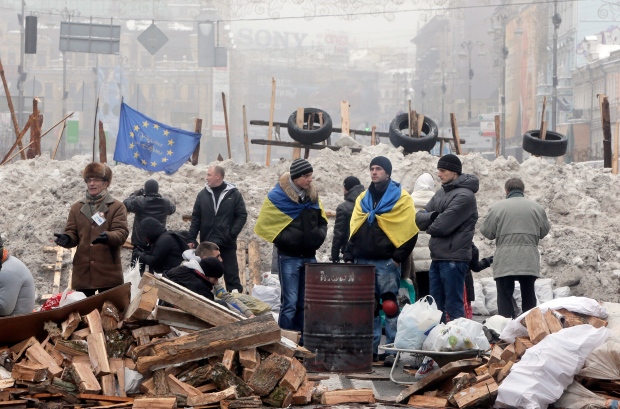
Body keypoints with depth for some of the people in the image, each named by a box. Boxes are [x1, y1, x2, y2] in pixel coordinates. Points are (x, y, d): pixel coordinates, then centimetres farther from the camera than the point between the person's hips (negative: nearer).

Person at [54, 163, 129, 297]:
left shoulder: (117, 207, 2)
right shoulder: (77, 207, 13)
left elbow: (121, 233, -9)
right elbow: (73, 233, 9)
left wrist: (107, 237, -32)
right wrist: (67, 238, -16)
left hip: (108, 271, -3)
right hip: (83, 271, 3)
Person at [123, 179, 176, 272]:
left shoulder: (139, 201, -13)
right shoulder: (166, 202, -3)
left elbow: (125, 204, -1)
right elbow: (173, 208, 18)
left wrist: (135, 194, 10)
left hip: (140, 241, -3)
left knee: (137, 269, 2)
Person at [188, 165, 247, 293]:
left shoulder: (234, 194, -1)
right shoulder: (203, 194, 6)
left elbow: (242, 215, -2)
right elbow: (195, 217, 7)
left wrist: (232, 233, -12)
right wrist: (191, 238, 1)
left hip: (227, 243, -3)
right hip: (206, 242, 3)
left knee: (231, 274, 1)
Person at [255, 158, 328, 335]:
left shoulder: (312, 195, 10)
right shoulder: (278, 196, -8)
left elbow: (322, 220, 21)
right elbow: (265, 225, -6)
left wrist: (320, 234, 3)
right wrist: (285, 239, -10)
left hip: (309, 256, 6)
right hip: (289, 257, -6)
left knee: (304, 303, 10)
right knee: (290, 302, -8)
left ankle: (302, 341, 17)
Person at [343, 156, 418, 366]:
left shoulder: (401, 198, -1)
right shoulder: (363, 198, 17)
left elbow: (410, 231, -5)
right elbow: (353, 229, 18)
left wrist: (398, 257, -11)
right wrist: (349, 256, 9)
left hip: (386, 262, -5)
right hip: (363, 261, 5)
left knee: (389, 305, -7)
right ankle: (371, 349, 13)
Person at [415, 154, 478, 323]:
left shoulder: (464, 195, -12)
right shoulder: (441, 193, 16)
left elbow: (443, 226, -19)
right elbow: (419, 217, 10)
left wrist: (429, 226, 1)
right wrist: (433, 216, -11)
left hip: (454, 258, -9)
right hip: (437, 258, 9)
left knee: (453, 307, -5)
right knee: (437, 306, 14)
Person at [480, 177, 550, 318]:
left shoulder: (497, 207, -2)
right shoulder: (536, 207, 6)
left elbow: (486, 231, 1)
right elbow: (544, 231, 12)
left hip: (505, 261, -2)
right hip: (529, 261, 2)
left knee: (505, 297, 0)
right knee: (528, 296, 12)